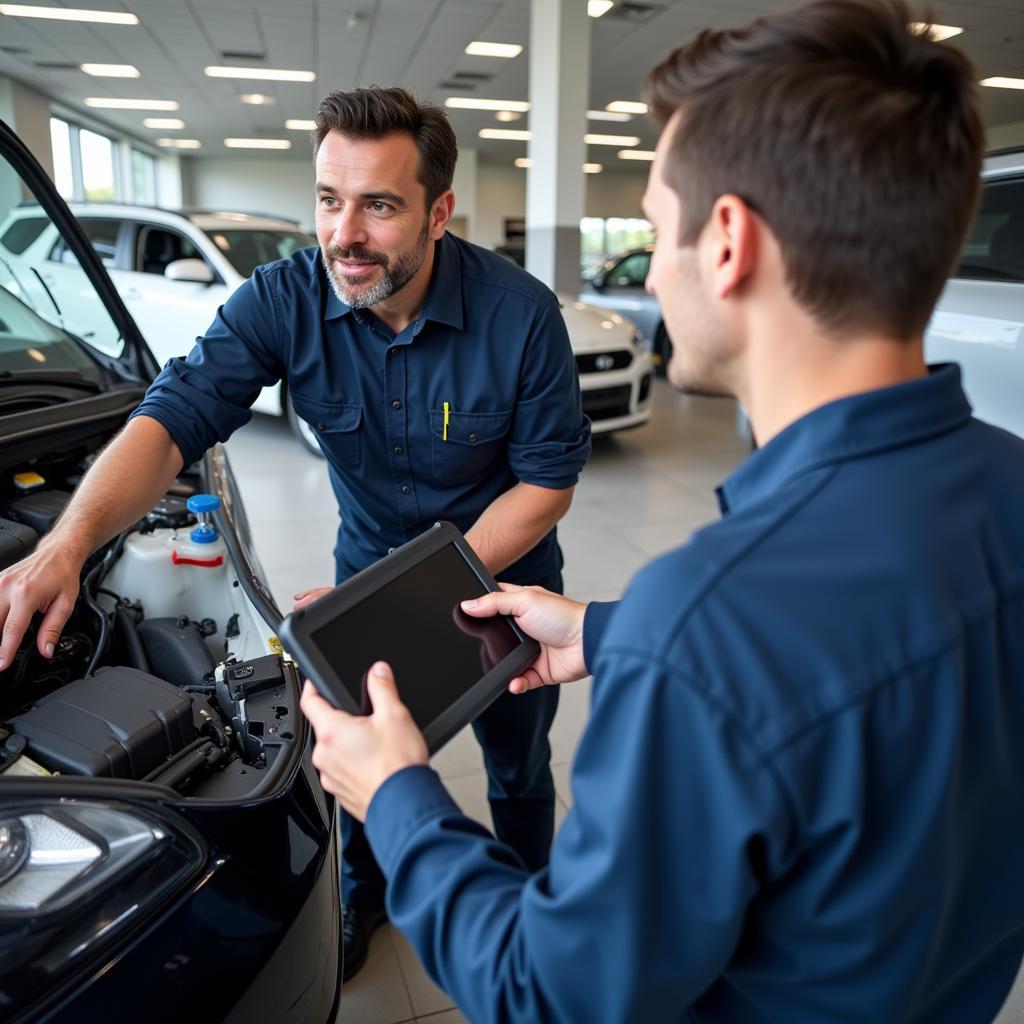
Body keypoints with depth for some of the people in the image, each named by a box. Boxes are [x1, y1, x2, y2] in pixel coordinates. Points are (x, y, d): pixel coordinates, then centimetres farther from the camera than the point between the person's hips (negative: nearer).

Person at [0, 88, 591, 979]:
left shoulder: (521, 313, -25)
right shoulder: (284, 301, -19)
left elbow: (548, 480, -19)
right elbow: (173, 420, -27)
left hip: (503, 573, -1)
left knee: (518, 763, 18)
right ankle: (362, 898, 49)